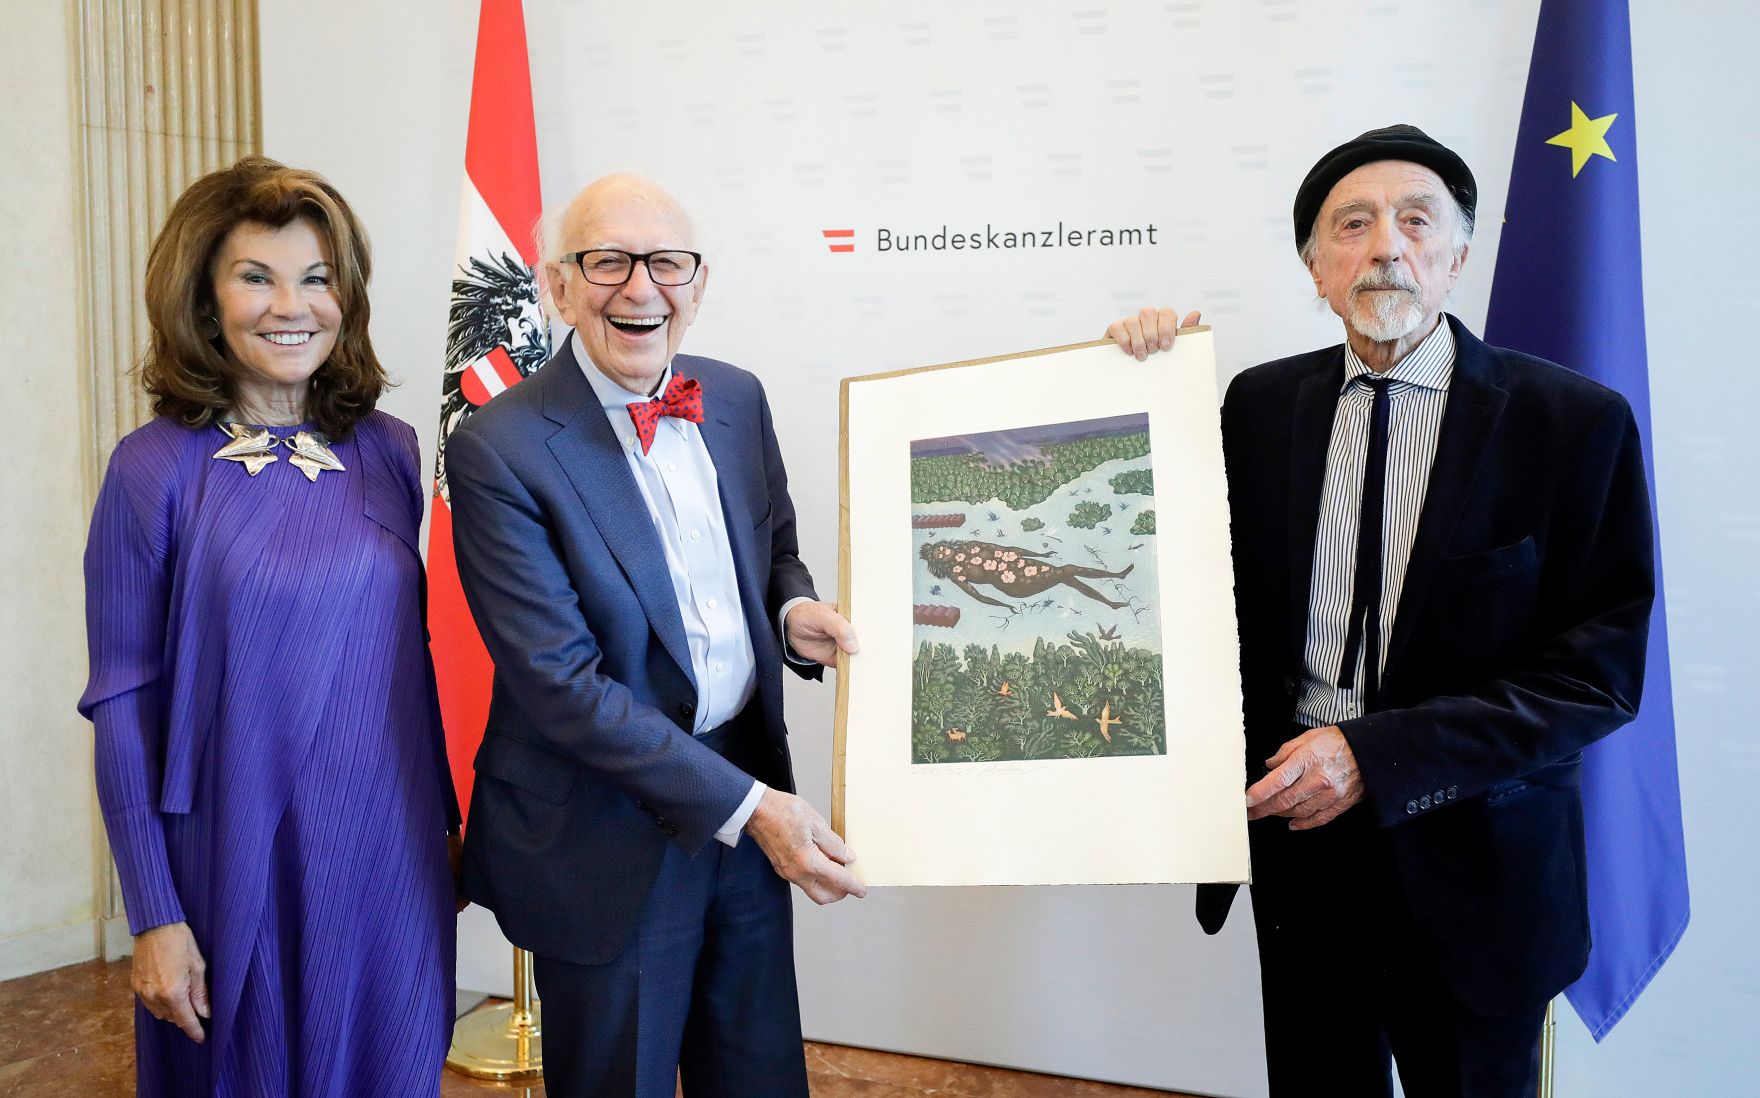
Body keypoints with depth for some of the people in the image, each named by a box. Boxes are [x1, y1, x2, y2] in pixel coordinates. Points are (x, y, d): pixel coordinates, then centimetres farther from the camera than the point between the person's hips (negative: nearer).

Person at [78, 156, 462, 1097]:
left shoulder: (388, 450, 2)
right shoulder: (157, 468, -8)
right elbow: (123, 701, -7)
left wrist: (449, 821, 12)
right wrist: (154, 916, -8)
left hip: (392, 859, 4)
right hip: (242, 866, -3)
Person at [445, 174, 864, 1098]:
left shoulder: (737, 398, 1)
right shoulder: (497, 450, -18)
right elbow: (559, 681, -20)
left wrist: (792, 609, -8)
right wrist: (745, 805, -21)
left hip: (752, 796, 6)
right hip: (611, 838, -5)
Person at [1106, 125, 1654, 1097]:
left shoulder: (1575, 422, -9)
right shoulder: (1261, 405, 1)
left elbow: (1601, 670, -12)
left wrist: (1375, 756, -22)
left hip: (1473, 863, -2)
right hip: (1295, 842, 3)